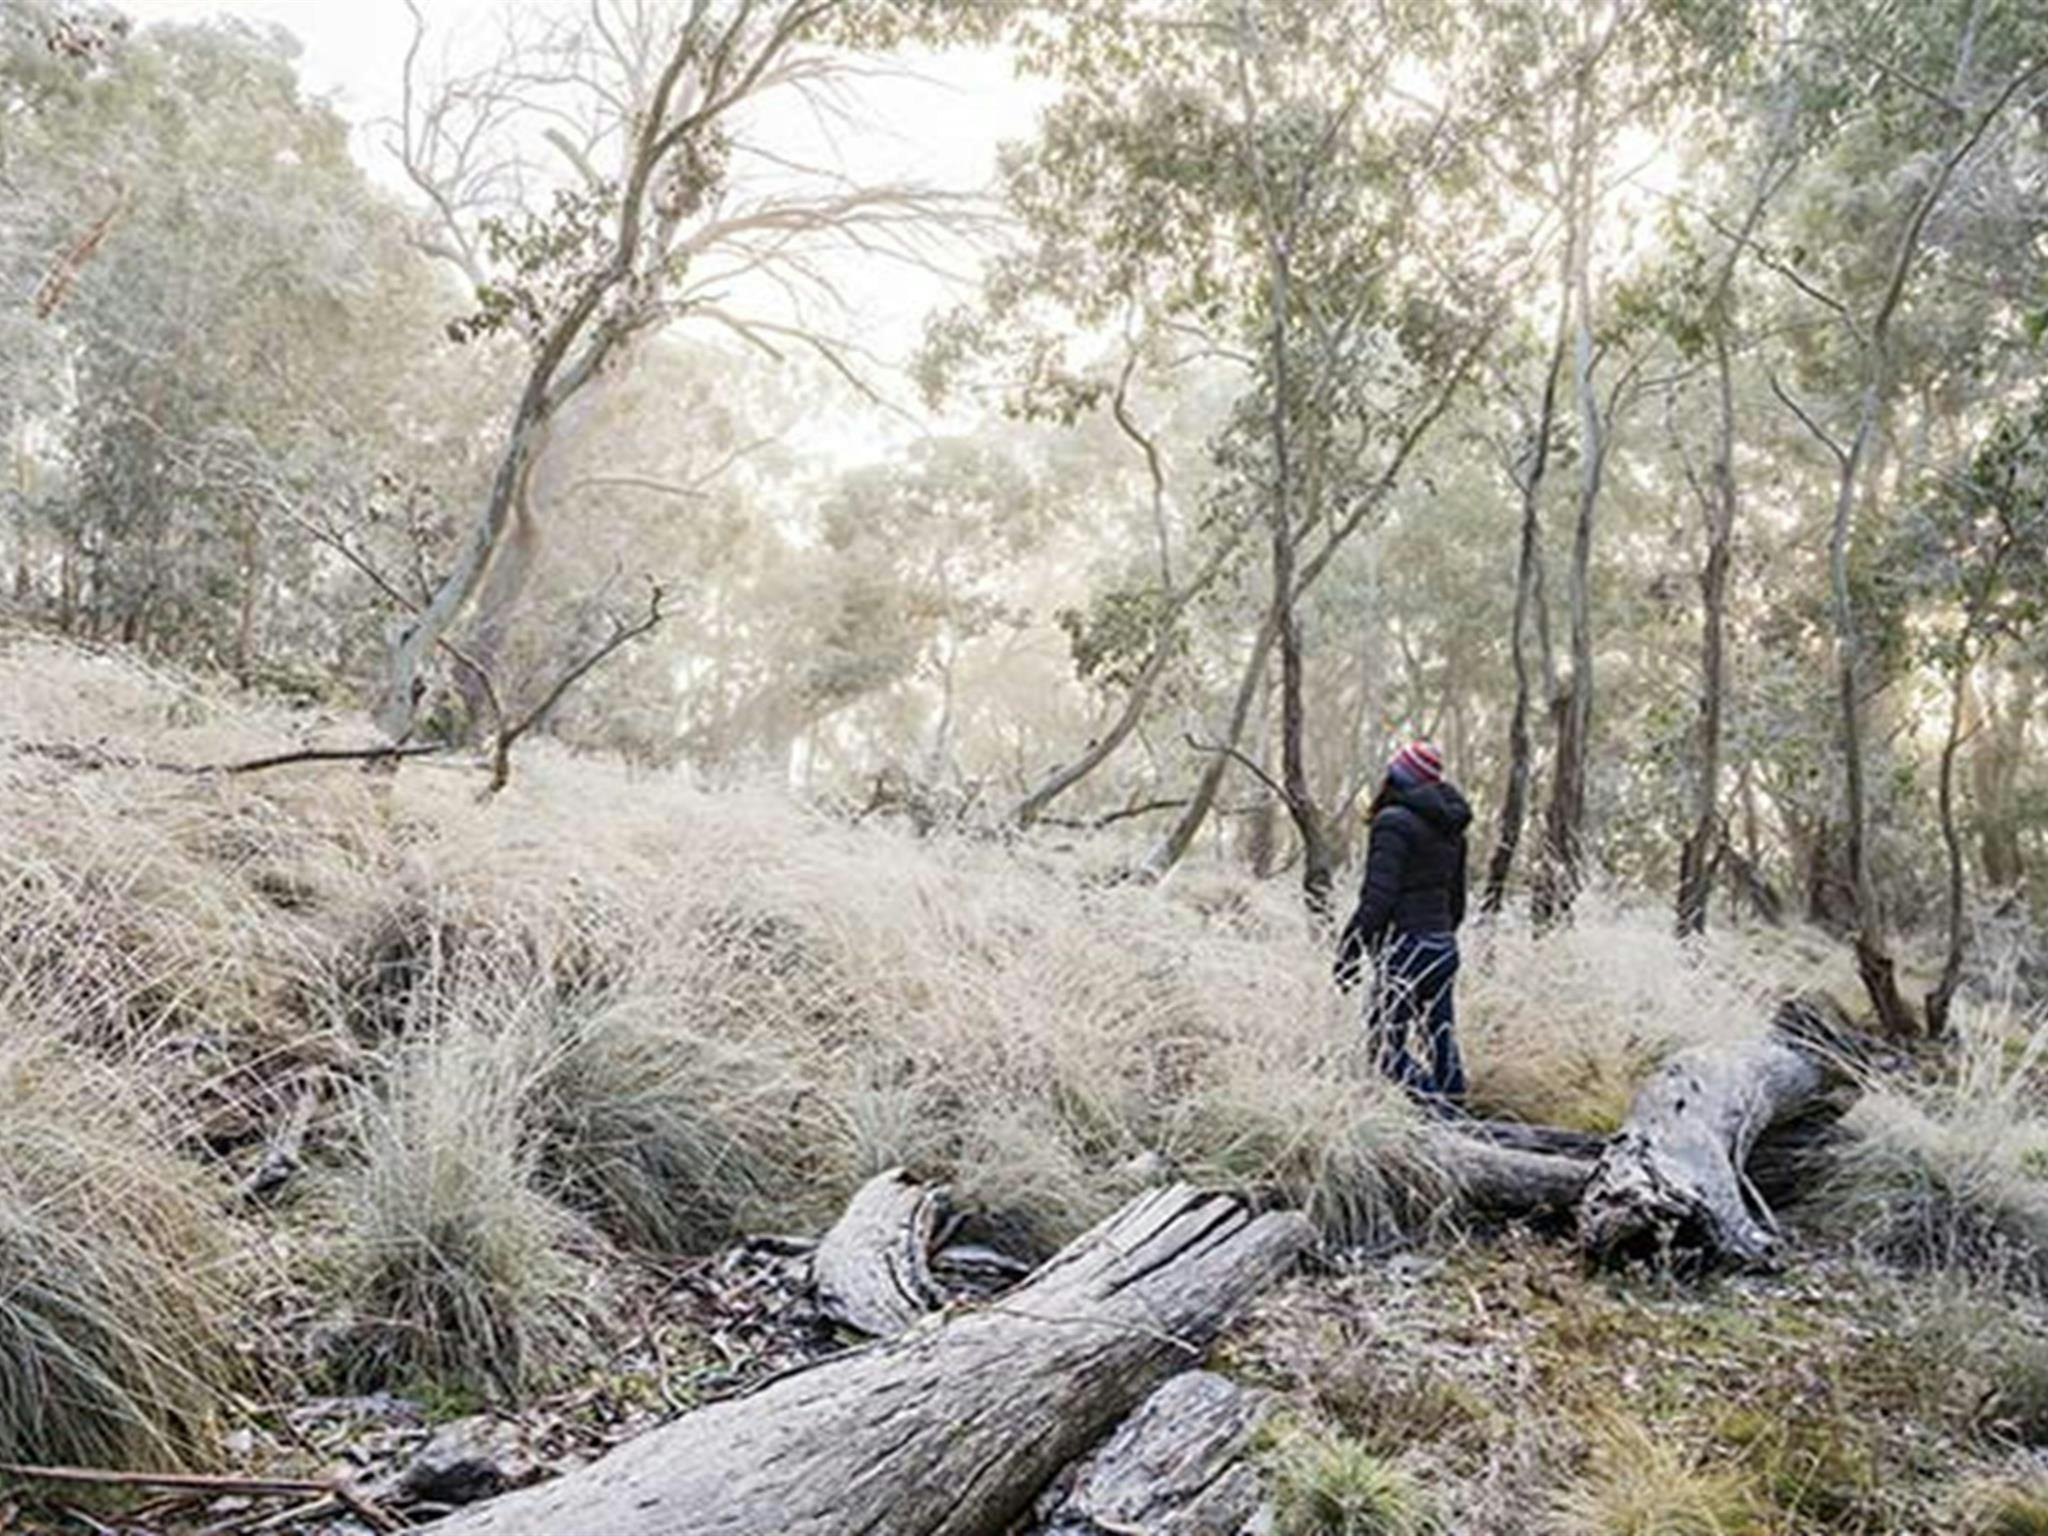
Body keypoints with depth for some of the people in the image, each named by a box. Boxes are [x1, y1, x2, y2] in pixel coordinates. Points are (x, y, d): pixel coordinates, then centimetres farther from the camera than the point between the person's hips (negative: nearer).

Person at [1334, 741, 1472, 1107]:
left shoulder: (1394, 823, -13)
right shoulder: (1450, 829, 14)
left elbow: (1378, 898, -19)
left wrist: (1349, 951, -15)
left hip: (1406, 952, -9)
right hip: (1444, 949, 9)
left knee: (1387, 1047, -4)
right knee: (1441, 1043, 12)